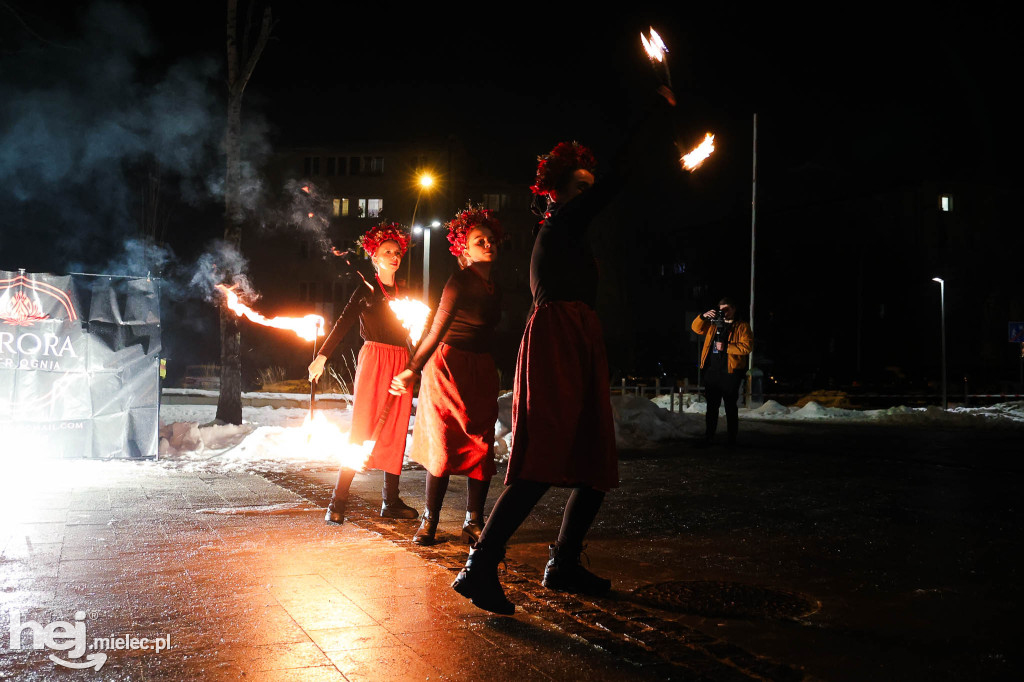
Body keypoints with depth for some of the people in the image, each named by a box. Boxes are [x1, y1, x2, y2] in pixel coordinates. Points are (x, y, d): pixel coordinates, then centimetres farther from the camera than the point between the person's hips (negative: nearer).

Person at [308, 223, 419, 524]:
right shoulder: (366, 290, 4)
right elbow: (343, 323, -4)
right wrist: (322, 356, -13)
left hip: (401, 364, 5)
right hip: (373, 360, -4)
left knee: (396, 432, 3)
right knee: (362, 428, -10)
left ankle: (391, 501, 8)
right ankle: (338, 501, -8)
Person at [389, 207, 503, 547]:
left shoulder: (493, 286, 9)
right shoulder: (460, 282, -14)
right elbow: (437, 330, -20)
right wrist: (412, 370, -24)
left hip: (482, 370, 7)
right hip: (450, 366, -7)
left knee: (481, 446, 2)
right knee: (444, 445, -5)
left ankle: (473, 523, 8)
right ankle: (429, 522, 6)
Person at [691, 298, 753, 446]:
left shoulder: (742, 327, 3)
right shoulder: (713, 325, 19)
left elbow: (747, 347, -9)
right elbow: (696, 328, 13)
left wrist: (726, 347, -16)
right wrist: (704, 316, -5)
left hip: (730, 372, -4)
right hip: (711, 371, 4)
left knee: (730, 406, 1)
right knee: (711, 406, 9)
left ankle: (732, 439, 7)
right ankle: (708, 438, 14)